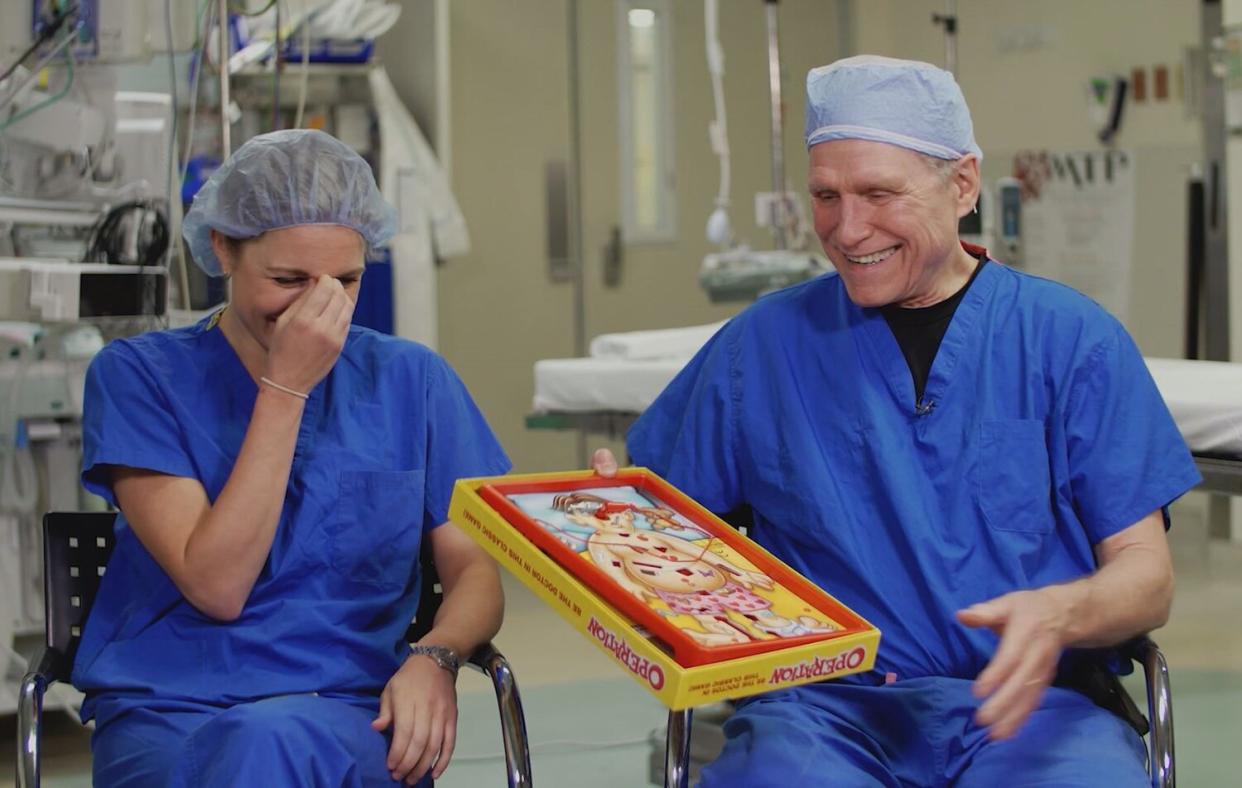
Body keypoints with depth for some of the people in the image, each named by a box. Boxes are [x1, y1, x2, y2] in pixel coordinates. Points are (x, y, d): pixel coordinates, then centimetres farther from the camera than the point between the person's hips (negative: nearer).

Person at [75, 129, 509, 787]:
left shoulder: (408, 378, 10)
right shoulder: (137, 375, 1)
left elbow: (476, 568, 7)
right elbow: (216, 585, -9)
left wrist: (434, 658, -15)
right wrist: (286, 388, -11)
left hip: (352, 712, 1)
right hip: (165, 711, -1)